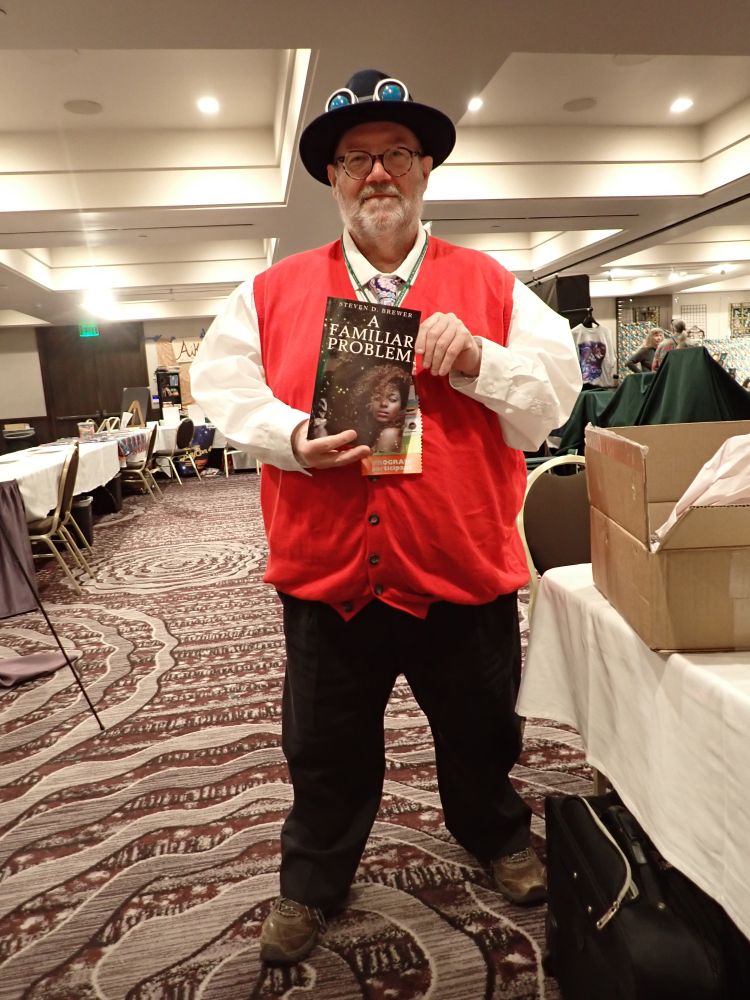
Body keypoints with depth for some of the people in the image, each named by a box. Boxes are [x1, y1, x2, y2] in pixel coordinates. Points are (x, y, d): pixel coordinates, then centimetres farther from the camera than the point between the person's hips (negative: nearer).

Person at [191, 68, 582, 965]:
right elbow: (222, 386, 0)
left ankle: (498, 838, 53)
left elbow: (556, 392, -2)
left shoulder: (488, 284, 2)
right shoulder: (274, 291, 2)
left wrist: (475, 359, -19)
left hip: (465, 569, 1)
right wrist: (291, 437, -17)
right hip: (326, 571, 0)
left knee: (479, 731, 22)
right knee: (325, 749, 18)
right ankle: (311, 881, 44)